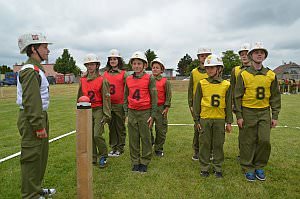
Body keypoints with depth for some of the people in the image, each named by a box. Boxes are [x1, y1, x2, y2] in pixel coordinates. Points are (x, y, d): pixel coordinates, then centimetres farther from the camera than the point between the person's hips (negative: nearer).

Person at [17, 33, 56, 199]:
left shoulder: (36, 69, 17)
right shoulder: (30, 70, -16)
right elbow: (30, 101, -23)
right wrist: (39, 126, -22)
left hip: (39, 116, 11)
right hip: (32, 120, -11)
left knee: (41, 155, 19)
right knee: (32, 158, 0)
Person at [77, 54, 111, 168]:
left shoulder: (102, 80, -6)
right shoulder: (82, 80, 9)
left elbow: (106, 98, -8)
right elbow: (80, 97, 16)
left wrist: (106, 115, -11)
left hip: (98, 110, -5)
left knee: (97, 135, -10)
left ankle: (103, 156, 11)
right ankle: (93, 158, 23)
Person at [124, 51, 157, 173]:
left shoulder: (149, 79, -3)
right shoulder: (128, 79, 9)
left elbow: (154, 97, -3)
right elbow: (125, 97, 14)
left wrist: (152, 115, -6)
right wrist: (126, 113, 8)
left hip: (145, 112, -3)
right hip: (132, 112, 4)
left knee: (146, 138, 5)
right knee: (133, 139, 9)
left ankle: (145, 162, 20)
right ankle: (135, 162, 22)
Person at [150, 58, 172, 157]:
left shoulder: (165, 81, 0)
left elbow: (168, 96, 0)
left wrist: (166, 108, -5)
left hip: (160, 108, -2)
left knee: (161, 130, 5)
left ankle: (159, 149, 20)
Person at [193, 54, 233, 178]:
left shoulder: (226, 85, 1)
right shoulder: (202, 84, 0)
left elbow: (229, 105, 6)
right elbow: (196, 103, 2)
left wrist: (229, 122, 4)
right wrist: (197, 120, 1)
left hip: (220, 119, 1)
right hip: (205, 118, 0)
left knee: (218, 144, 9)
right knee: (205, 144, 7)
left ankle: (218, 168, 25)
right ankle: (204, 168, 22)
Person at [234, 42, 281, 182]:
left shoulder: (271, 75, 6)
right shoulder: (243, 74, -3)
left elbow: (275, 97, 9)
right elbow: (237, 97, -4)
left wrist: (275, 116, 4)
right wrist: (239, 116, -8)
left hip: (264, 112, 3)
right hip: (248, 112, -2)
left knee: (265, 140, -1)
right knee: (248, 142, 4)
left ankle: (259, 167, 21)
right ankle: (248, 169, 20)